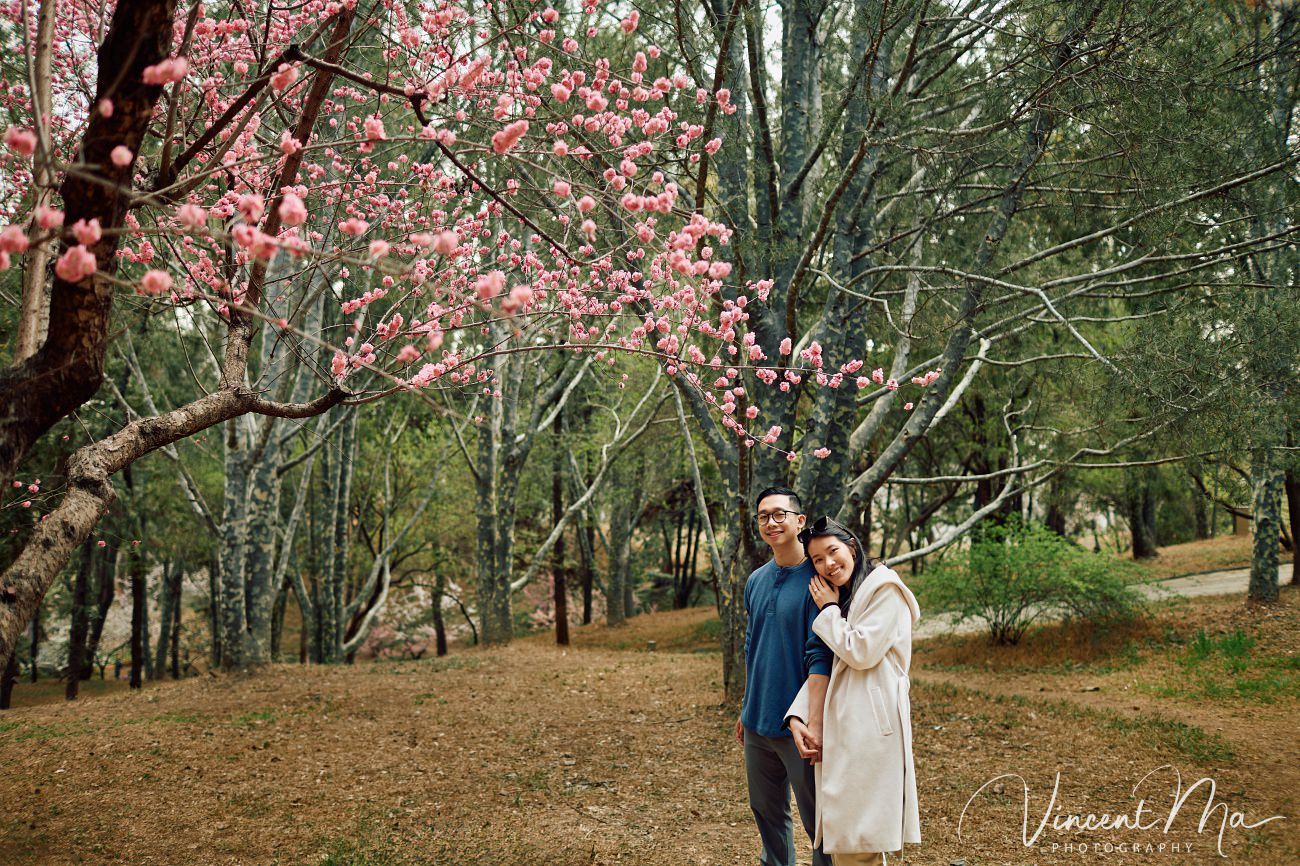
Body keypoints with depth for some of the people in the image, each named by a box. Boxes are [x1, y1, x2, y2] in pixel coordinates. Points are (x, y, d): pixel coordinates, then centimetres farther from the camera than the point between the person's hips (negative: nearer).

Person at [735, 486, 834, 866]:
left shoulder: (814, 579, -12)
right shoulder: (756, 581, 9)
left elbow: (819, 656, -18)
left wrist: (814, 721, -24)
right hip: (758, 722, 7)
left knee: (816, 817, 3)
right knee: (766, 810, 17)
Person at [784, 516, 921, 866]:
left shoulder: (885, 590, -6)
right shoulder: (842, 598, 19)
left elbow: (860, 652, -15)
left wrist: (829, 610, -2)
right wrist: (798, 716, 1)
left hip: (871, 728, -8)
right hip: (839, 730, 8)